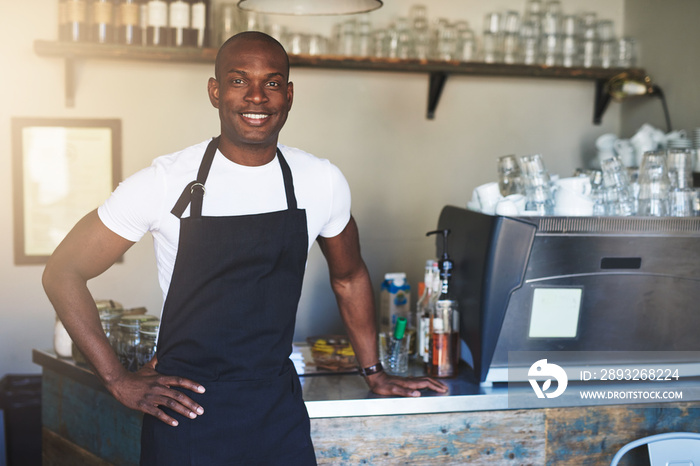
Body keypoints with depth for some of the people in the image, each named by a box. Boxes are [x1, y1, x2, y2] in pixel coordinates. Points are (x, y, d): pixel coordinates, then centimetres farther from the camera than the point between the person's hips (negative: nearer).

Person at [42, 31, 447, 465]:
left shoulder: (323, 182, -2)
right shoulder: (164, 182, -11)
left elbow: (349, 277, 17)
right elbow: (63, 272, -4)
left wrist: (374, 371, 19)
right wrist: (118, 379, -7)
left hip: (280, 409, 3)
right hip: (184, 408, -2)